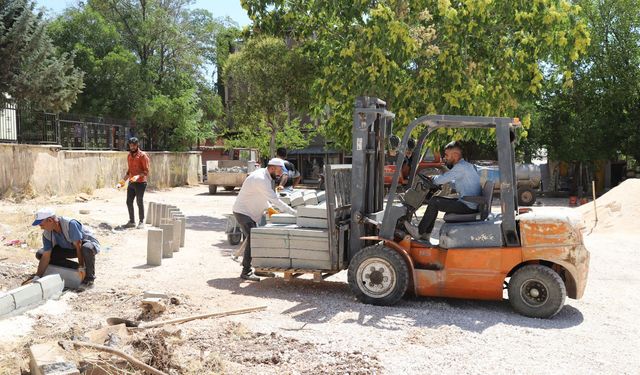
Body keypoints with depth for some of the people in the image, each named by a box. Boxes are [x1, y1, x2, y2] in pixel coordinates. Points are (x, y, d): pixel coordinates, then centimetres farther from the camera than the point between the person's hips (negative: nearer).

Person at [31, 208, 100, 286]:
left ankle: (89, 277, -16)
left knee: (87, 248, -44)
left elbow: (78, 246, -30)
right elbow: (46, 256, -13)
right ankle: (77, 268, -7)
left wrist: (81, 267, -29)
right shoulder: (46, 234, -14)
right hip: (68, 248, 7)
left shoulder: (71, 224, -33)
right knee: (40, 254, -9)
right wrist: (37, 277, -20)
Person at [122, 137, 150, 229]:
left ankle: (141, 222, 9)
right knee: (129, 202, 7)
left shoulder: (143, 155, -9)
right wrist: (123, 180, 13)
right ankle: (131, 221, 18)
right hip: (131, 183, 7)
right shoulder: (129, 156, 13)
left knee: (140, 202, -1)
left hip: (140, 183, -7)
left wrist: (138, 176, -27)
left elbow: (146, 170, -12)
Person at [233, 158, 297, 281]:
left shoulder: (265, 177, 7)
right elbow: (274, 199, -30)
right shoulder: (260, 179, -26)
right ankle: (246, 272, -9)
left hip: (250, 213, 10)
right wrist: (293, 212, -28)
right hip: (242, 212, -10)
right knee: (251, 240, -14)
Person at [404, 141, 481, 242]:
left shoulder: (461, 167, -17)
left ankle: (418, 232, 1)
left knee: (434, 203, -10)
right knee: (435, 199, 12)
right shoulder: (465, 165, 15)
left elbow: (440, 180, -20)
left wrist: (433, 178, 3)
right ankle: (426, 233, 13)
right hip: (469, 203, 10)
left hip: (468, 206, -10)